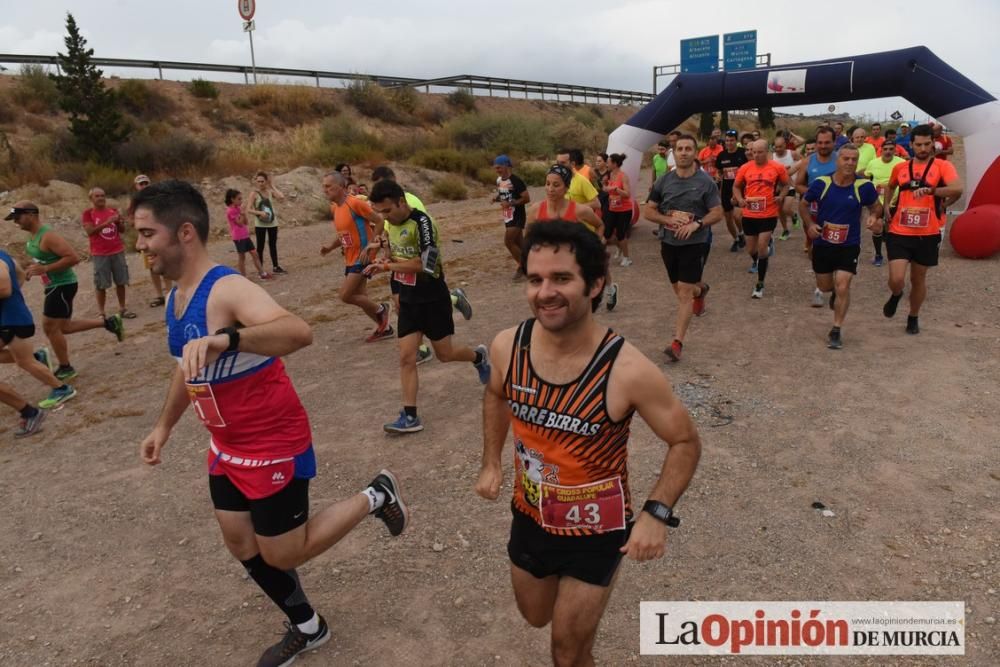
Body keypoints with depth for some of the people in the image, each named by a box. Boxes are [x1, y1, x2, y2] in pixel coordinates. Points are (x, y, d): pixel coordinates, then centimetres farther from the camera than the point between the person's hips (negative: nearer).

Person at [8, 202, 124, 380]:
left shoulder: (47, 236, -21)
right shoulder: (32, 236, 9)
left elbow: (74, 257, -28)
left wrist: (45, 269, -27)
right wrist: (32, 269, 8)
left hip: (62, 286, -10)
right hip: (55, 286, 10)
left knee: (50, 327, -2)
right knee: (63, 327, 15)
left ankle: (65, 368, 14)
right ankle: (109, 322, 22)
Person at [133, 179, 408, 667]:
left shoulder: (228, 290, -27)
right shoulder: (176, 297, 3)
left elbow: (298, 332, -46)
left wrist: (224, 338, -60)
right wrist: (164, 425, 24)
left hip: (274, 445, -9)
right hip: (226, 446, 9)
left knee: (283, 555, 5)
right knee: (242, 545, 19)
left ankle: (374, 498, 23)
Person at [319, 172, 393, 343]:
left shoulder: (355, 203, -18)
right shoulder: (334, 208, 8)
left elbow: (380, 222, -17)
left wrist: (369, 246, -21)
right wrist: (330, 247, 4)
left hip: (362, 257, -9)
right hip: (350, 259, 9)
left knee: (345, 295, -12)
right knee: (360, 297, 13)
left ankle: (380, 309, 9)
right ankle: (384, 328, 28)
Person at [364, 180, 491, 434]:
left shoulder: (421, 222, -21)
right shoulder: (392, 224, 4)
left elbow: (426, 264, -27)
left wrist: (387, 266, -20)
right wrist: (385, 265, -4)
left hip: (433, 299, -6)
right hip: (408, 301, 7)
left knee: (444, 353, 8)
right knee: (406, 357, -1)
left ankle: (479, 356, 40)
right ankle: (410, 417, 3)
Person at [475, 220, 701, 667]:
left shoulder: (628, 372, -30)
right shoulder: (507, 346, -18)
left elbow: (685, 442, -15)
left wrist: (656, 512, -26)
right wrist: (491, 463, 4)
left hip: (597, 530, -4)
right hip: (530, 516, 4)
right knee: (535, 617, 29)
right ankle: (582, 603, 62)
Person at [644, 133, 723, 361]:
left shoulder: (705, 181, -7)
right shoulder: (664, 181, 1)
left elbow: (717, 213, -6)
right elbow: (648, 211, 3)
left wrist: (695, 224, -23)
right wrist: (669, 219, -15)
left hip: (695, 243, -4)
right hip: (668, 243, 4)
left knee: (684, 292, -9)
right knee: (680, 289, 19)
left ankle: (677, 342, -7)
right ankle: (700, 290, 55)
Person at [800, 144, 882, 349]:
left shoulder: (864, 186, -11)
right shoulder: (821, 183, -11)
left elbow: (876, 206, 8)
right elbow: (803, 204, 5)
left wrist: (874, 217, -14)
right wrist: (810, 224, -11)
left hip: (849, 245, -2)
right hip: (822, 243, 2)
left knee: (842, 287, -11)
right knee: (824, 286, 16)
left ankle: (836, 331, 4)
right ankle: (836, 291, 55)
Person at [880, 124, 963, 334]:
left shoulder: (942, 166, -4)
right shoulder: (900, 168, 6)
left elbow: (957, 189, -21)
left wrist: (930, 191, -31)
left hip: (927, 235, -1)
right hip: (899, 233, 1)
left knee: (918, 279, 13)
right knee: (896, 279, -12)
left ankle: (913, 317, 34)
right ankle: (895, 295, 25)